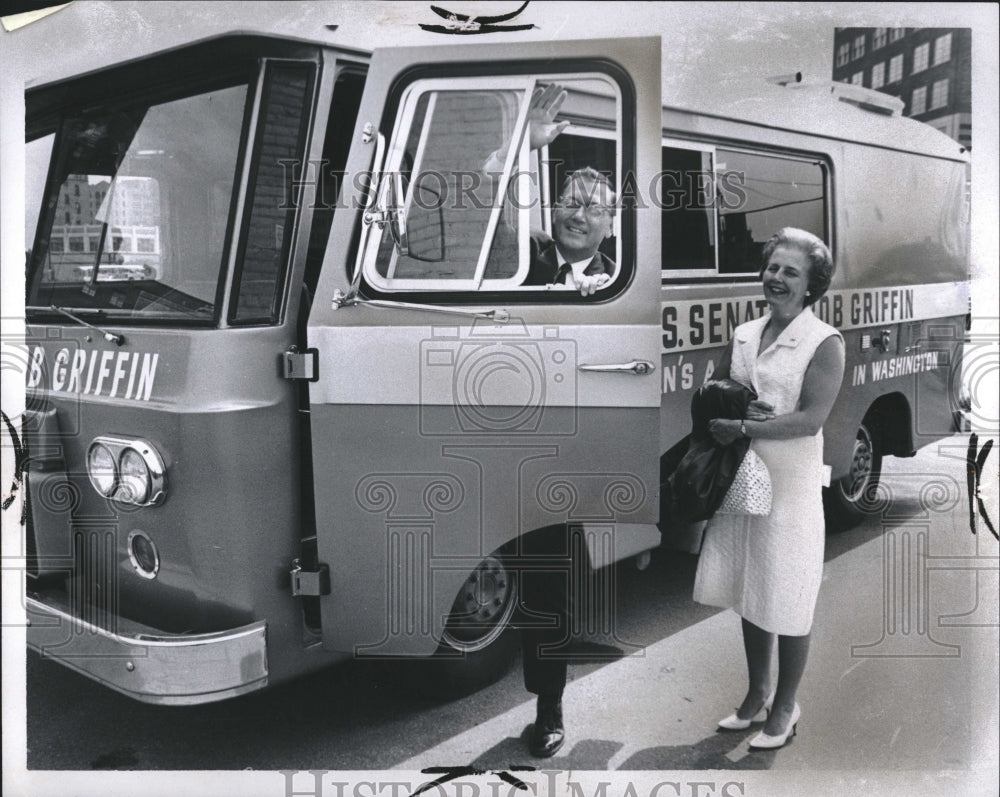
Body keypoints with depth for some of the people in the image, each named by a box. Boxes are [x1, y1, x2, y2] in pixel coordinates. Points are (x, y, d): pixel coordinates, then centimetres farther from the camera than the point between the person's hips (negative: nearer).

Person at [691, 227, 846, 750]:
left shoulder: (824, 343, -9)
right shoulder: (743, 335, 9)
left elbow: (811, 417, -17)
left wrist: (741, 427, -20)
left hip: (790, 485, -6)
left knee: (787, 604, 5)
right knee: (749, 595, 15)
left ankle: (785, 708, 23)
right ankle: (756, 694, 32)